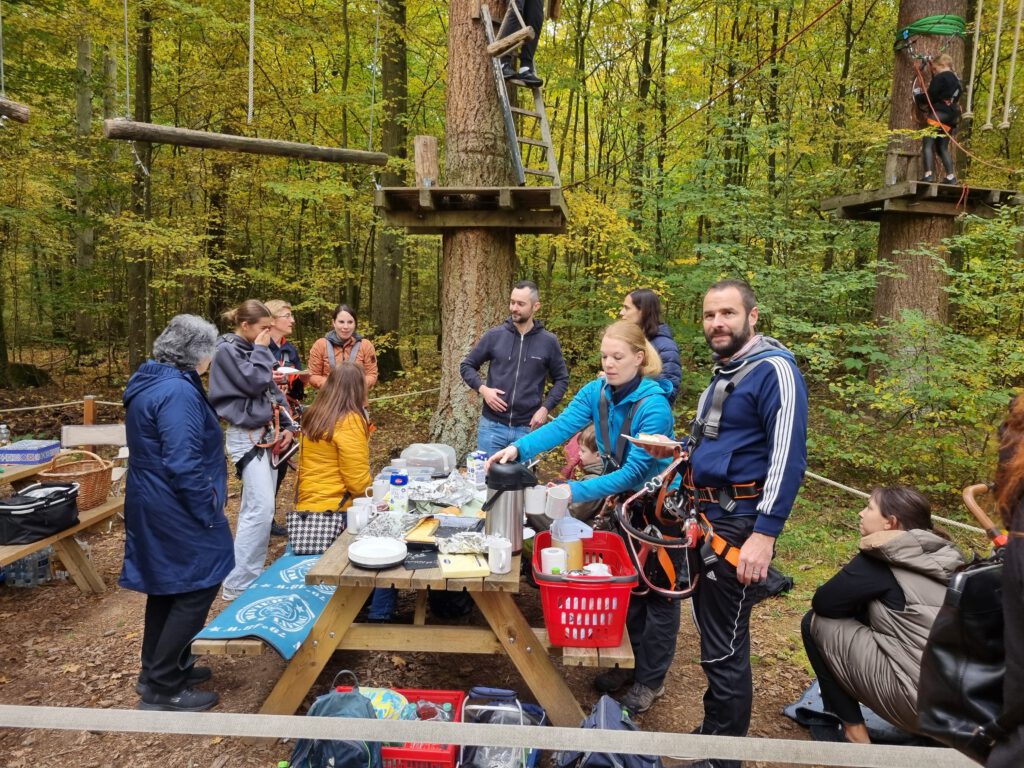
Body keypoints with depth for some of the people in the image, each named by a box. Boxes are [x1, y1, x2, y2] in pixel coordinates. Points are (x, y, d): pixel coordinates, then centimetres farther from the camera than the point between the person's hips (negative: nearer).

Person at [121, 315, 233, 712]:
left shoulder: (150, 382, 10)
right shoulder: (178, 391, -24)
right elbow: (183, 464, -28)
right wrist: (209, 511, -17)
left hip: (152, 505, 11)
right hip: (178, 512, -11)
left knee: (167, 586, 21)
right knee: (196, 590, 0)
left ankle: (159, 668, 35)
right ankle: (162, 688, 10)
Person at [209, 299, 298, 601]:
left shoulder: (253, 349, 13)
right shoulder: (227, 350, -10)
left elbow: (273, 390, 16)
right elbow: (254, 382, -22)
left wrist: (287, 425, 7)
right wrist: (261, 350, -9)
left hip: (266, 433, 9)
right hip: (246, 436, -9)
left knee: (255, 508, 13)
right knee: (261, 508, -15)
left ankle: (251, 573, 23)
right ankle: (238, 585, -8)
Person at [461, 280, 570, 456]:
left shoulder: (548, 341, 0)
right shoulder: (494, 335, 0)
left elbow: (561, 379, 9)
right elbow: (467, 365, 8)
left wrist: (546, 407, -4)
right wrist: (482, 388, -9)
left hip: (527, 428, 0)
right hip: (492, 425, 0)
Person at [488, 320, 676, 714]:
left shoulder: (653, 405, -30)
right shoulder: (597, 391, -11)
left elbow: (633, 470, -33)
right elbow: (562, 425, -22)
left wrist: (577, 491, -40)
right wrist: (518, 448, -38)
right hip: (622, 496, 7)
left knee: (657, 591, 8)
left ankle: (651, 680, 25)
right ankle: (631, 660, 39)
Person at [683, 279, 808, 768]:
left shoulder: (773, 370, -14)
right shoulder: (723, 372, 14)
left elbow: (788, 459, -22)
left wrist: (764, 534, -25)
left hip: (739, 526, -9)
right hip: (706, 520, 9)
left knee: (724, 649, 1)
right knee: (714, 638, 19)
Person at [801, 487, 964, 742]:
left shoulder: (880, 559, -9)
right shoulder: (938, 555, 11)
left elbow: (822, 603, -3)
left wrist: (854, 603, 15)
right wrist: (860, 604, 19)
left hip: (923, 700, -8)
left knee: (816, 622, 2)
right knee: (866, 613, 22)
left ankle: (853, 731, 8)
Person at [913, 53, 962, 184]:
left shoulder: (941, 77, -4)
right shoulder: (956, 80, 23)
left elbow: (930, 97, -8)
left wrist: (917, 95, 8)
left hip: (938, 115, -9)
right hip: (951, 117, 9)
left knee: (927, 144, -11)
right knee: (943, 147, 11)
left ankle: (928, 175, -26)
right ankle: (951, 176, 4)